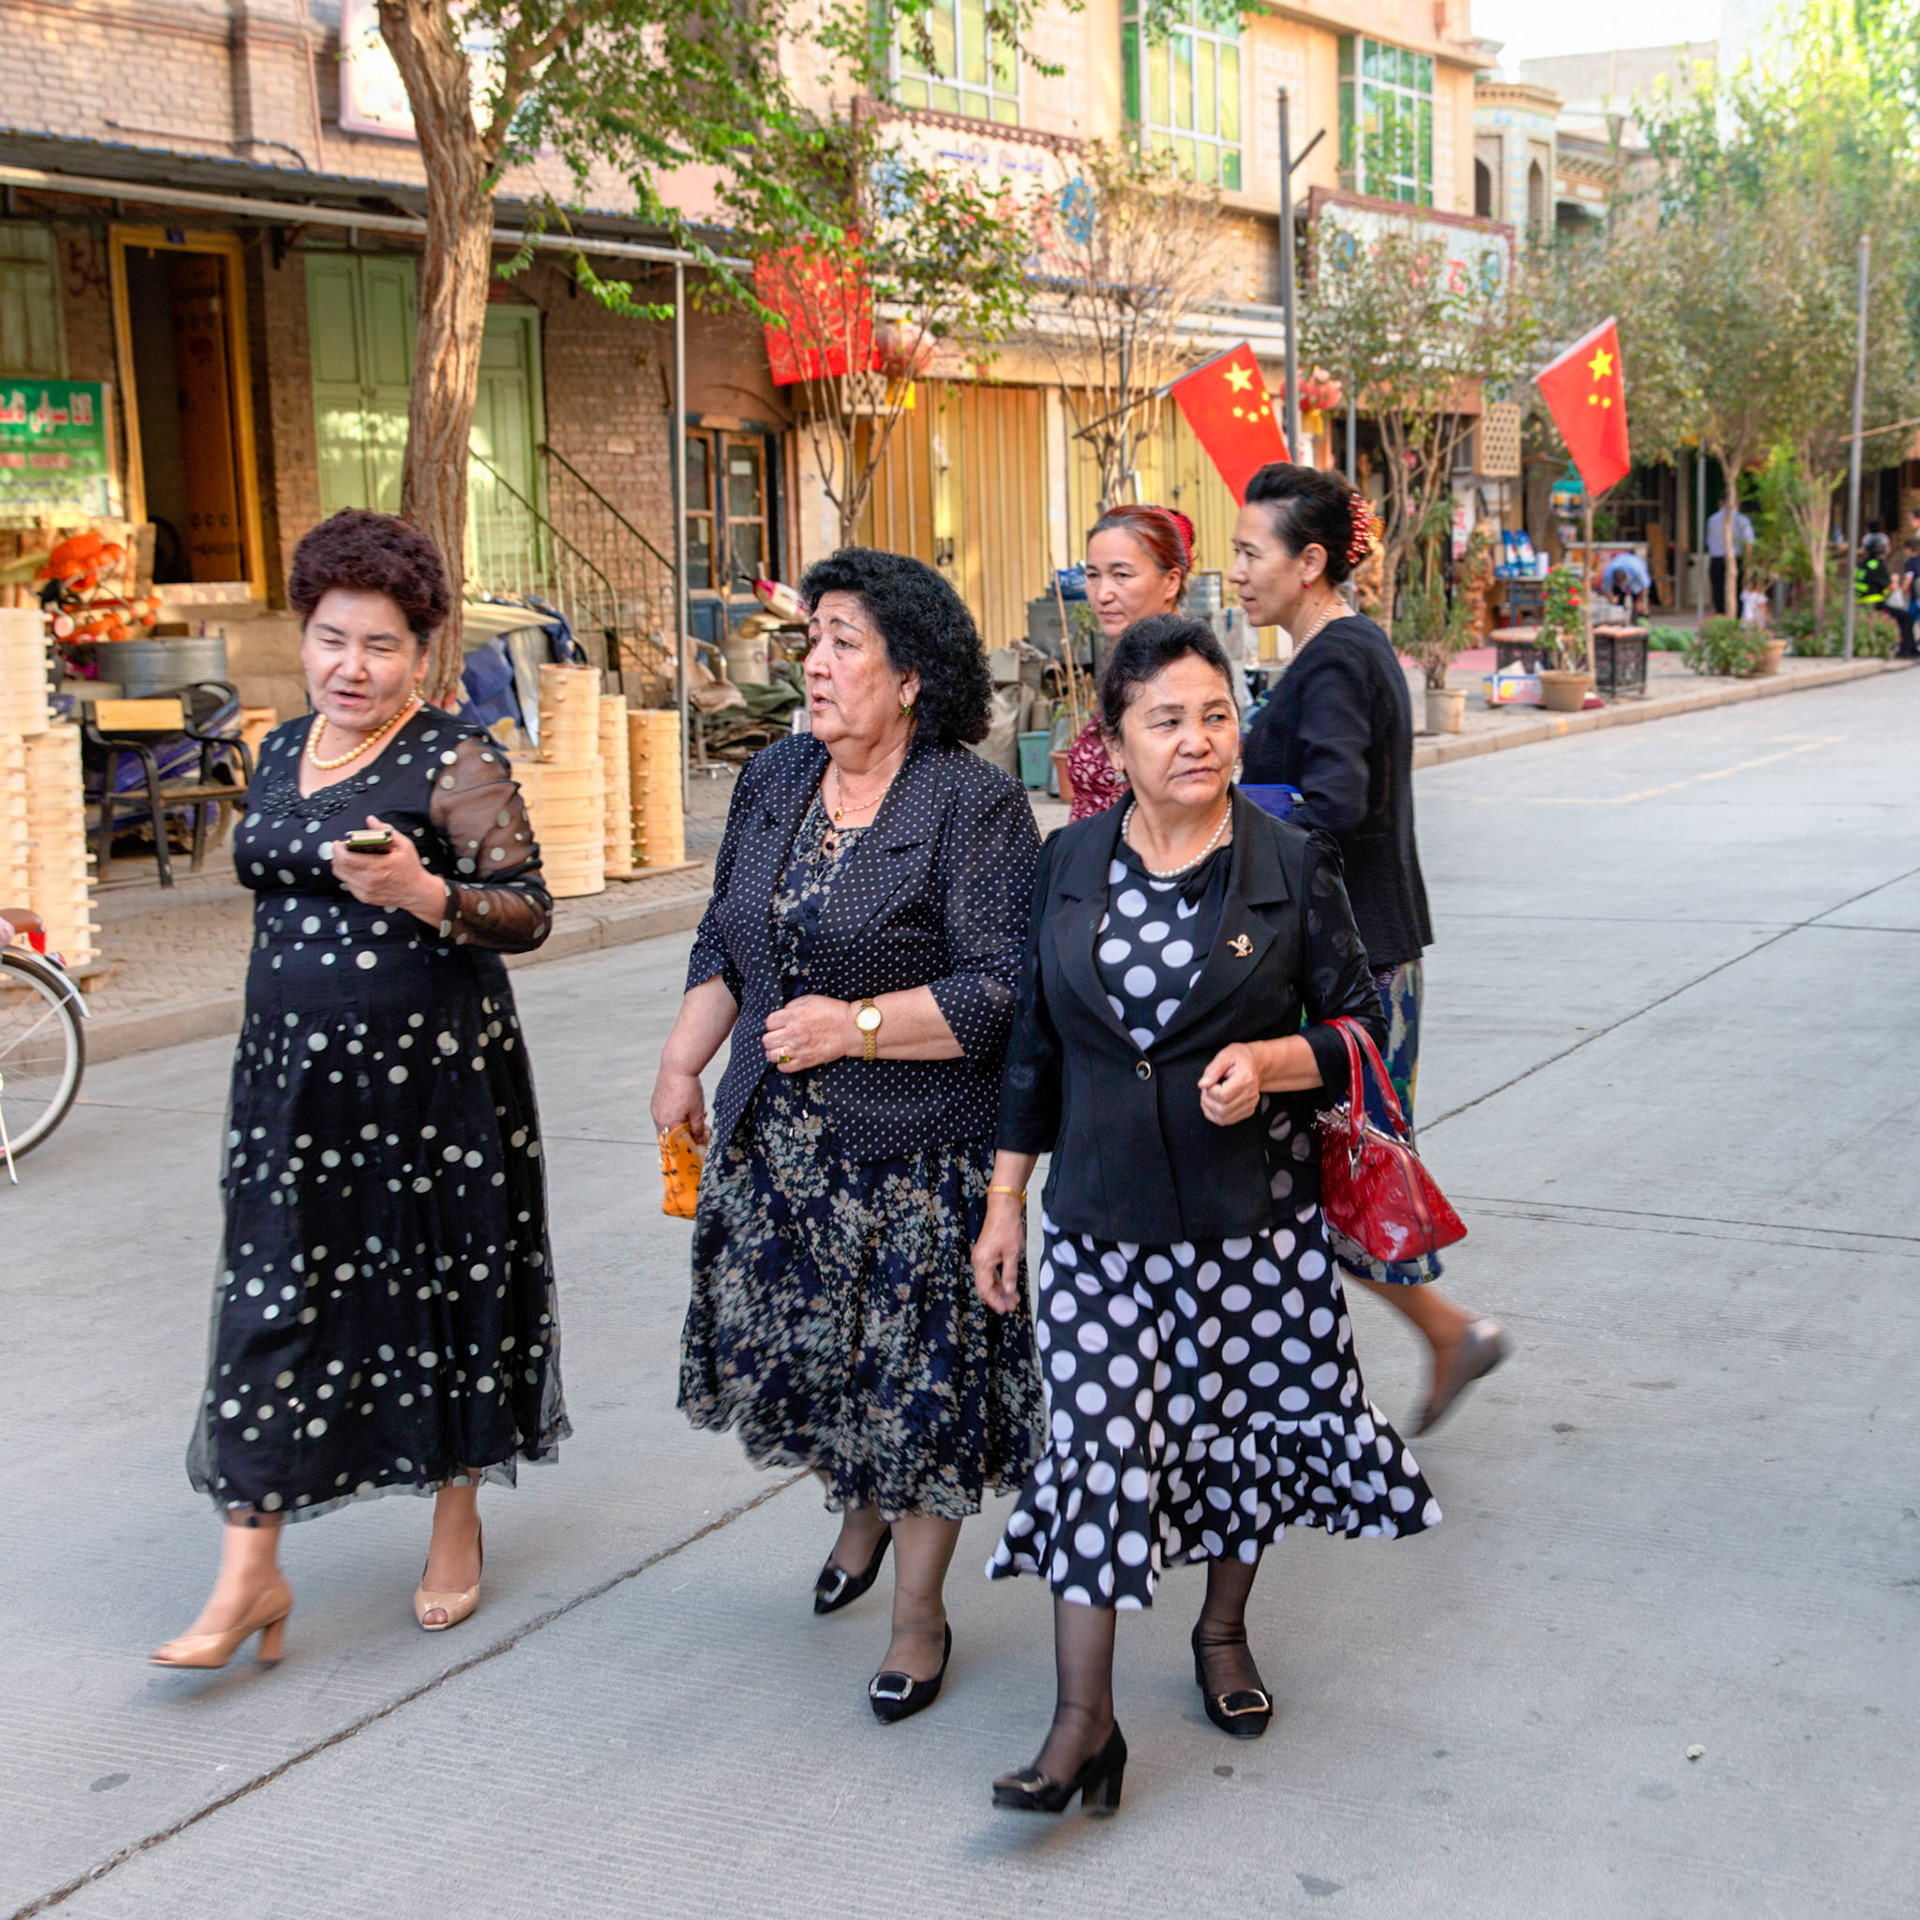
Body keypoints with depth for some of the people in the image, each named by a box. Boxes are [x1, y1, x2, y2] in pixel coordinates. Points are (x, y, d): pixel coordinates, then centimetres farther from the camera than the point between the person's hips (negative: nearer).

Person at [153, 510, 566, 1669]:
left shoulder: (455, 764, -10)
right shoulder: (282, 754, 11)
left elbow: (530, 915, -13)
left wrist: (421, 892, -30)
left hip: (431, 1072, -5)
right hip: (293, 1072, 6)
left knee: (443, 1288, 7)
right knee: (272, 1300, 2)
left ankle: (459, 1525, 27)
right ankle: (251, 1573, 8)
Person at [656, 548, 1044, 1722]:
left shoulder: (975, 805, -12)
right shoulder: (776, 779, 8)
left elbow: (1001, 992, -17)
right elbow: (726, 944, 17)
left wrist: (858, 1025, -20)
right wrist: (683, 1060, 7)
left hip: (917, 1149, -6)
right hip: (776, 1138, 6)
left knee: (919, 1379, 3)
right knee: (777, 1349, 13)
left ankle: (920, 1614, 22)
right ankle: (861, 1509, 44)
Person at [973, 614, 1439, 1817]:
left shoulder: (1294, 866, -4)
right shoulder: (1069, 864, 3)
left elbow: (1360, 1026, 0)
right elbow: (1036, 1043, 9)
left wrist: (1269, 1061, -20)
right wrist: (1005, 1198, 8)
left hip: (1252, 1210, -1)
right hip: (1099, 1211, 1)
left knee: (1246, 1417, 12)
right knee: (1098, 1435, -5)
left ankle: (1225, 1630, 38)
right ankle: (1085, 1723, -1)